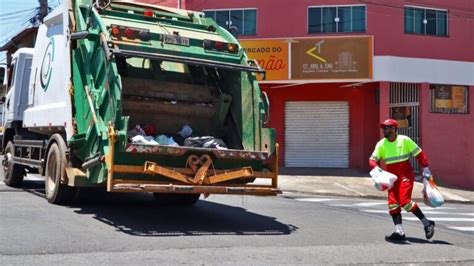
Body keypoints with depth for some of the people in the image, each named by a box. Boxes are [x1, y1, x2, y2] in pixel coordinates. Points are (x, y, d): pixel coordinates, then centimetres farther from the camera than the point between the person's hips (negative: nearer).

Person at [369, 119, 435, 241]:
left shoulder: (404, 140, -4)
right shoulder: (381, 144, 4)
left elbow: (419, 153, 1)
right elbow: (373, 159, -2)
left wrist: (425, 168, -1)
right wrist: (376, 168, -22)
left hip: (406, 175, -5)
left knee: (404, 200, -19)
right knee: (393, 203, -4)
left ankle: (427, 223, -5)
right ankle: (399, 232, 0)